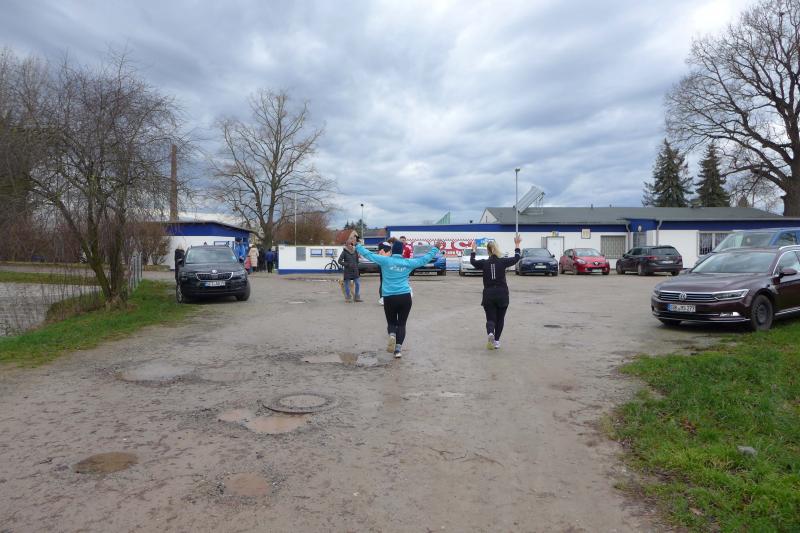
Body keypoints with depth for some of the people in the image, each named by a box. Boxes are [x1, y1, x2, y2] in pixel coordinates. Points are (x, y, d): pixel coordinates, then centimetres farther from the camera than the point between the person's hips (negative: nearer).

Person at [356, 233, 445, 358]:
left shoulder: (385, 260, -2)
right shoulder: (408, 263, 4)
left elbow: (368, 254, 3)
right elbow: (425, 259, 13)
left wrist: (358, 246, 17)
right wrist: (435, 248, 25)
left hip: (389, 298, -1)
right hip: (405, 297, 1)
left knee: (391, 322, 15)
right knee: (401, 324, 11)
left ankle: (392, 335, -17)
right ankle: (398, 349, 1)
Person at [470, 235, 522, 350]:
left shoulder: (484, 263, -2)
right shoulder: (503, 261, -5)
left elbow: (472, 261, 16)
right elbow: (516, 258, 10)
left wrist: (473, 249, 28)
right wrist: (517, 245, 20)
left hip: (488, 295, 0)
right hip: (502, 294, 0)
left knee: (490, 318, 6)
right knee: (500, 319, 15)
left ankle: (490, 333, -24)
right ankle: (496, 341, 13)